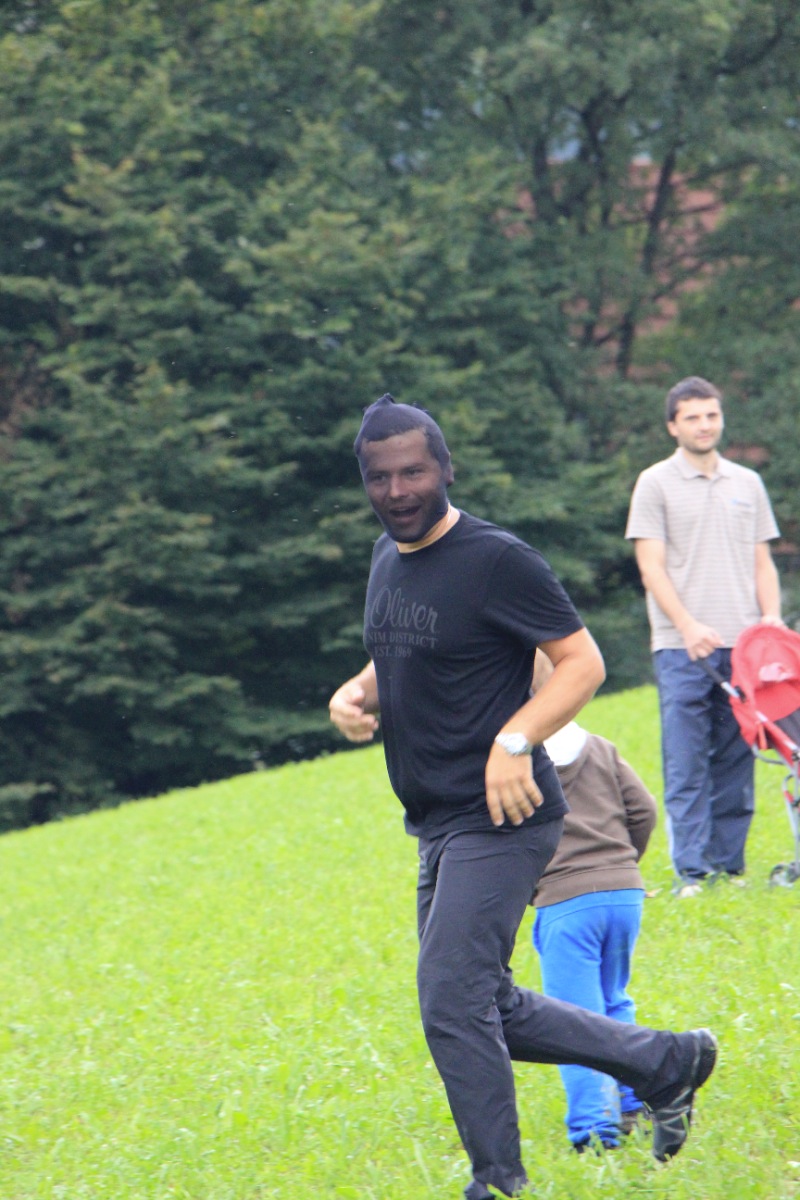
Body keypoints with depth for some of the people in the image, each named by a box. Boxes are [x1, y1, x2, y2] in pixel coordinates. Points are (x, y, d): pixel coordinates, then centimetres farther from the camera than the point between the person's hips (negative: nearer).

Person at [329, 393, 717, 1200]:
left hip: (499, 822, -9)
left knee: (451, 1003, -13)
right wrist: (354, 696, 4)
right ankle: (667, 1063, 27)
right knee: (491, 1010, 13)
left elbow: (582, 662, -14)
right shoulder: (388, 558, 11)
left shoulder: (496, 560, -14)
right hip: (436, 824, 9)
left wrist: (517, 739, -27)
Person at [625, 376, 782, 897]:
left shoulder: (747, 483, 16)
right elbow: (652, 566, -3)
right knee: (686, 765, -6)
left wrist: (771, 618, -1)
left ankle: (730, 864, 10)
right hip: (683, 649, -3)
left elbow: (762, 563, 16)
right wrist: (688, 627, -14)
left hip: (743, 646, 4)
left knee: (736, 761, 4)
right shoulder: (656, 483, 4)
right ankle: (691, 870, -6)